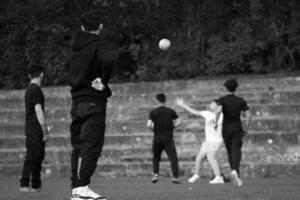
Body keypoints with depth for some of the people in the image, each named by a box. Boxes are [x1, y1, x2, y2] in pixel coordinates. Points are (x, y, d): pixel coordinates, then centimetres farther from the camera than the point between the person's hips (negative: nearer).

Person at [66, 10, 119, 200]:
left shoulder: (76, 47, 12)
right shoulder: (99, 46, -11)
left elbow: (69, 66, 28)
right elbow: (111, 58, -31)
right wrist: (104, 81, -20)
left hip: (76, 100, 7)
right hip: (94, 101, -7)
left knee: (78, 146, 12)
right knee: (92, 146, -10)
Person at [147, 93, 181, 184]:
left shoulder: (153, 112, 0)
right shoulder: (171, 111, 2)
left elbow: (149, 125, -10)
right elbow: (178, 122, -3)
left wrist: (154, 129, 9)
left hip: (157, 137, 1)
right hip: (168, 138, -1)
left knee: (156, 158, 19)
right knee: (173, 158, -4)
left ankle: (155, 175, 6)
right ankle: (175, 177, -16)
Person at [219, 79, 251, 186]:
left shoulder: (222, 100, -4)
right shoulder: (241, 100, 3)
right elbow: (249, 115, -4)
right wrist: (245, 129, 7)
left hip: (226, 130, 1)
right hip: (237, 129, -1)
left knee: (230, 152, 16)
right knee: (236, 152, -13)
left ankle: (236, 176, 18)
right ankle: (235, 171, -41)